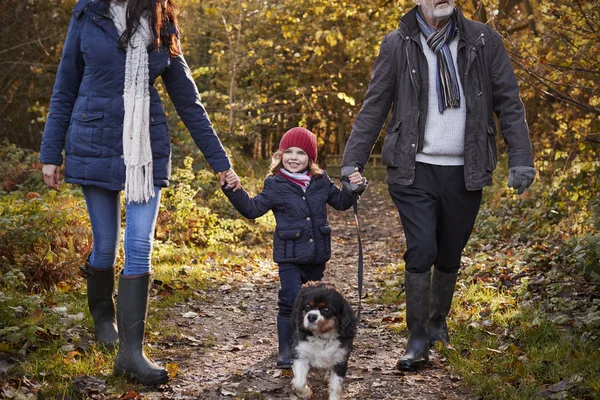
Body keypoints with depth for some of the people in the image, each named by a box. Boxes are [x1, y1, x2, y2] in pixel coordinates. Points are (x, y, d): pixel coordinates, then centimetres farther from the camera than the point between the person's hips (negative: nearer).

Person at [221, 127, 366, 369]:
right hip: (290, 256, -4)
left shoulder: (320, 181, 5)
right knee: (290, 301, -12)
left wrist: (353, 188, 1)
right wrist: (234, 191, -19)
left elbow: (341, 202, 18)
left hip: (317, 255, 4)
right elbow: (252, 209, -7)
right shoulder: (275, 185, -5)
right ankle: (285, 350, -1)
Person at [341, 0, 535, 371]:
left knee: (450, 256, 12)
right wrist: (352, 163, -4)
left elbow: (509, 103, 4)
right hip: (415, 172, -2)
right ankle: (418, 341, 2)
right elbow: (374, 107, 2)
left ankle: (438, 323, 35)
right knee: (421, 252, -10)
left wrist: (521, 159, -5)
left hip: (464, 173, 2)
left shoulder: (484, 41, 3)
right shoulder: (397, 45, 0)